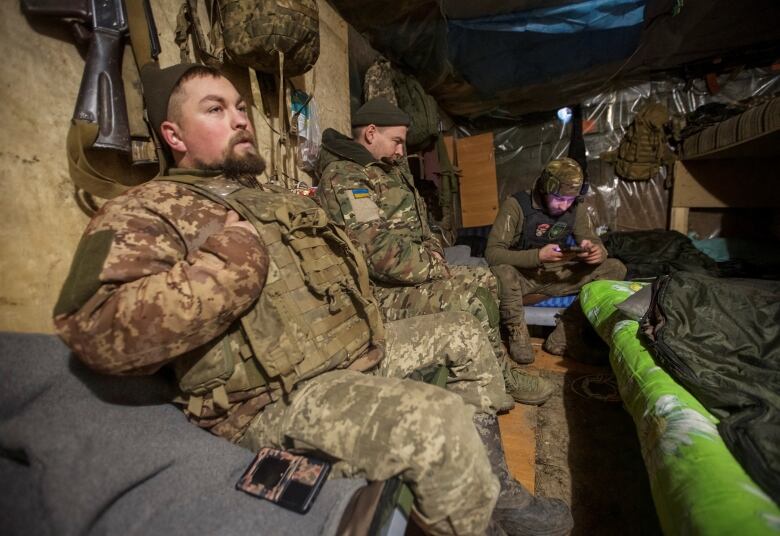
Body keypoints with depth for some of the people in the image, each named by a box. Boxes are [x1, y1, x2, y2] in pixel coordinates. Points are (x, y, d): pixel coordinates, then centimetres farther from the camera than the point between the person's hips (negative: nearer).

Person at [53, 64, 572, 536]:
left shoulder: (274, 198, 21)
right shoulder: (146, 211, -5)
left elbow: (340, 260, 29)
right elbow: (96, 330, -21)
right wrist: (227, 266, -23)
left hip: (356, 348, 9)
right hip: (276, 397, -9)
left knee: (463, 333, 15)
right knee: (441, 423, -30)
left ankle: (495, 485, 22)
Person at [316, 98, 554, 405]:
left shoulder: (388, 168, 14)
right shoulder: (343, 178, -18)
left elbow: (416, 224, 20)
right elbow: (380, 254, -28)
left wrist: (432, 250, -1)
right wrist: (435, 267, -15)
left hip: (406, 274, 10)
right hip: (381, 291, -10)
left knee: (483, 279, 11)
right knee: (472, 298, -20)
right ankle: (502, 378, 6)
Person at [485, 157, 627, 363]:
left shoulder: (575, 211, -2)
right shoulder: (516, 205, -17)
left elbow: (596, 244, 4)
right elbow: (492, 253, -23)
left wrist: (598, 252, -22)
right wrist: (538, 256, -35)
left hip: (557, 276, 5)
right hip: (522, 277, -5)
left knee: (615, 268, -10)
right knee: (501, 271, -39)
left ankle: (563, 337, -16)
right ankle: (518, 336, -15)